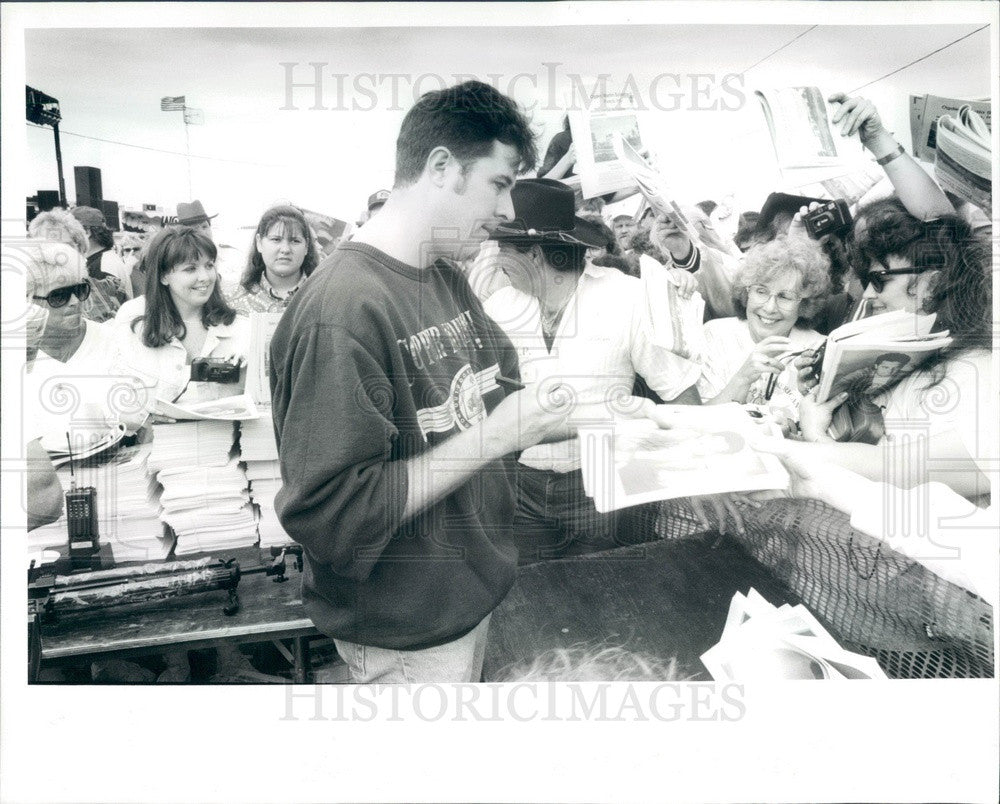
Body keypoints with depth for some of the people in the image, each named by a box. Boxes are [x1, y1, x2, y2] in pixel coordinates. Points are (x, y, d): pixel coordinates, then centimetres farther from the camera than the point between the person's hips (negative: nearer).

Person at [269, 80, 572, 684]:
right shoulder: (342, 308, -26)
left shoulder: (450, 280, 4)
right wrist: (490, 437, -26)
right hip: (406, 636, -8)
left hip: (474, 589, 9)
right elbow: (330, 514, -29)